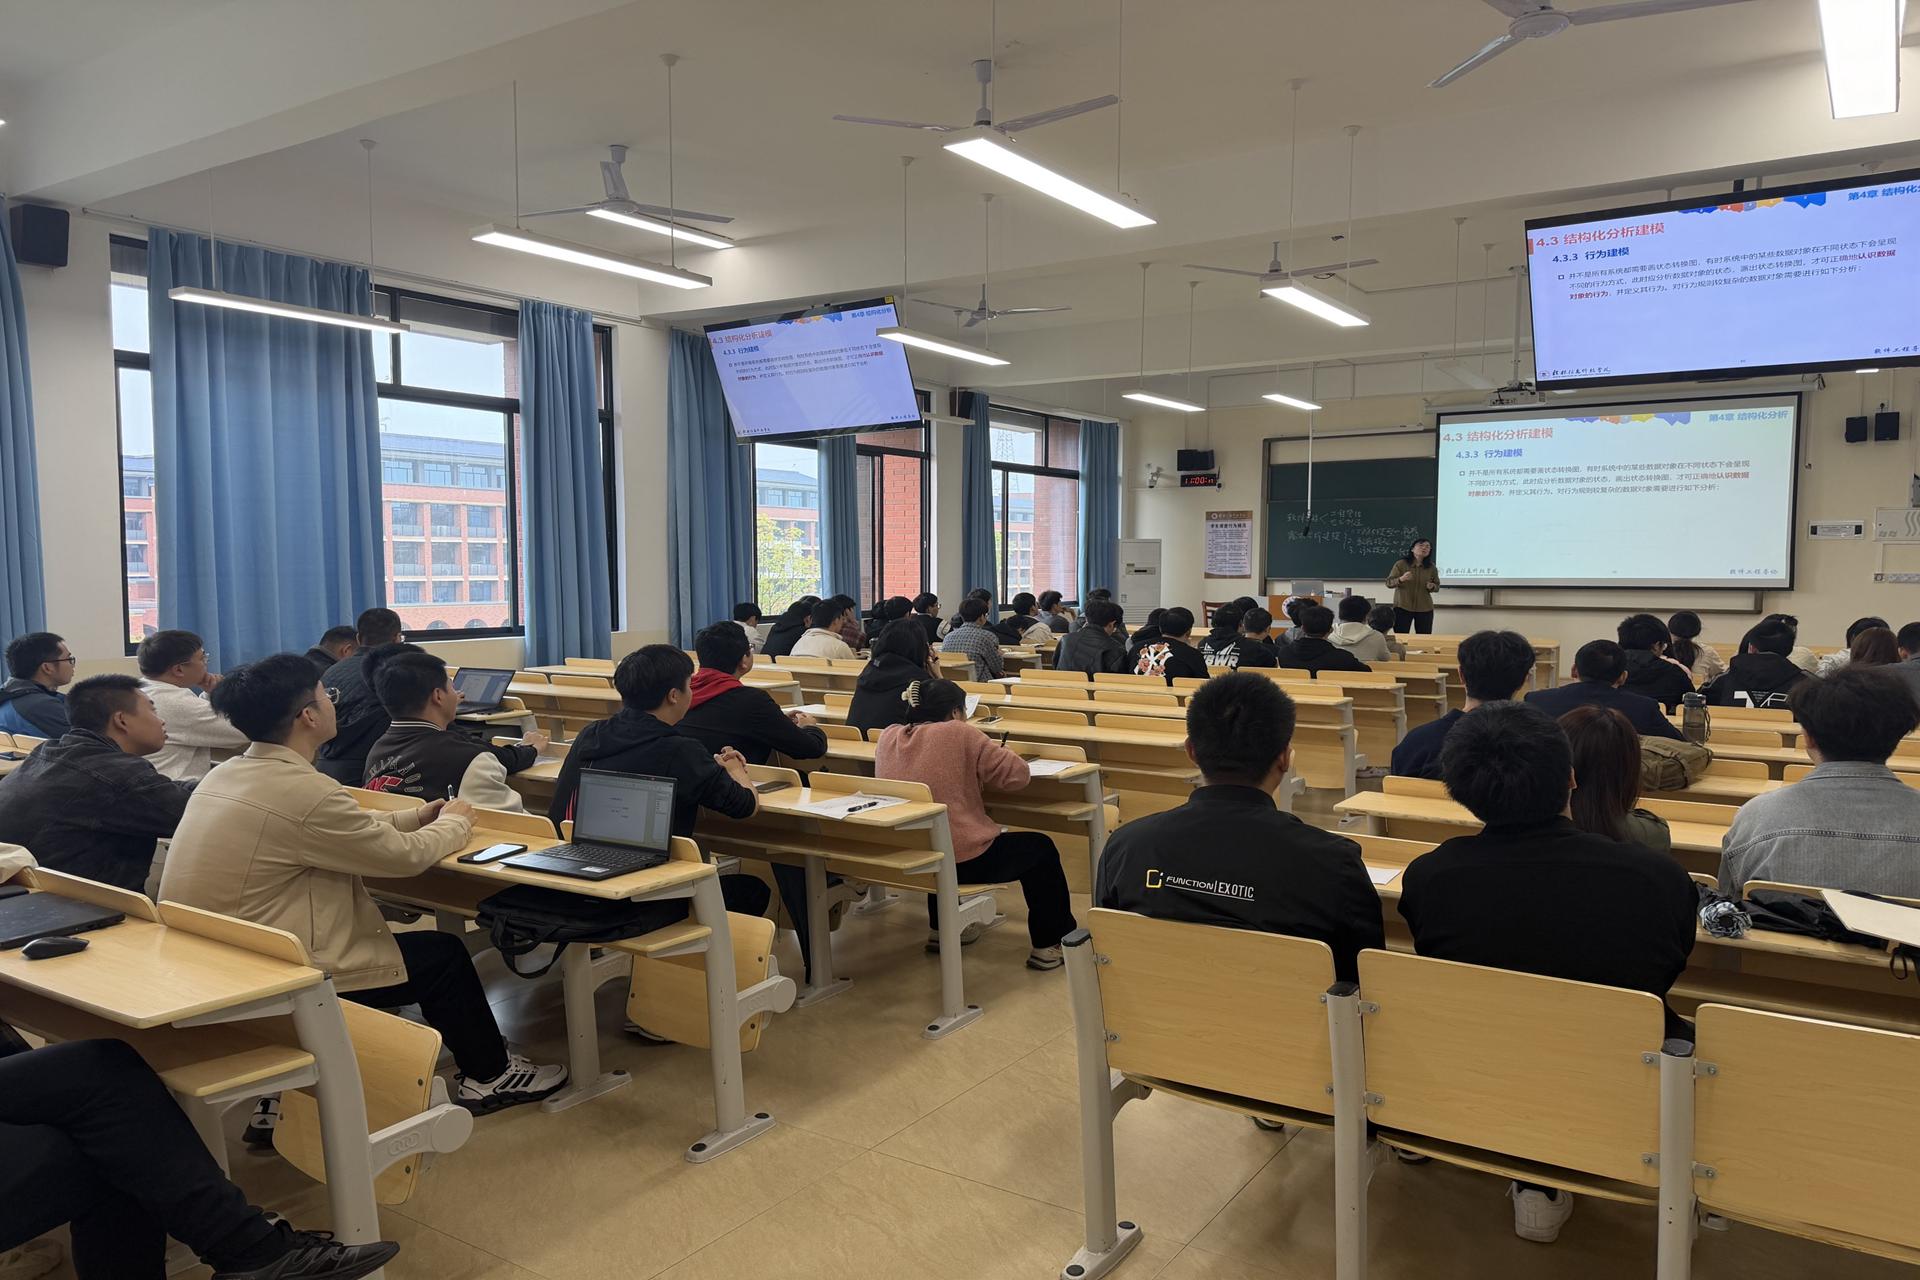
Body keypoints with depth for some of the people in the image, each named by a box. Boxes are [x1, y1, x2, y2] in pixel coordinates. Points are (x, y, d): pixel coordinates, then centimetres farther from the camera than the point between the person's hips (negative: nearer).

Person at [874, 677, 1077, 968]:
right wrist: (986, 759, 9)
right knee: (1041, 848, 16)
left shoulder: (888, 737, 4)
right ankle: (1049, 946, 22)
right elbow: (1018, 775, -9)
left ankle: (940, 929, 46)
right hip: (961, 860, -6)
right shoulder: (960, 734, -12)